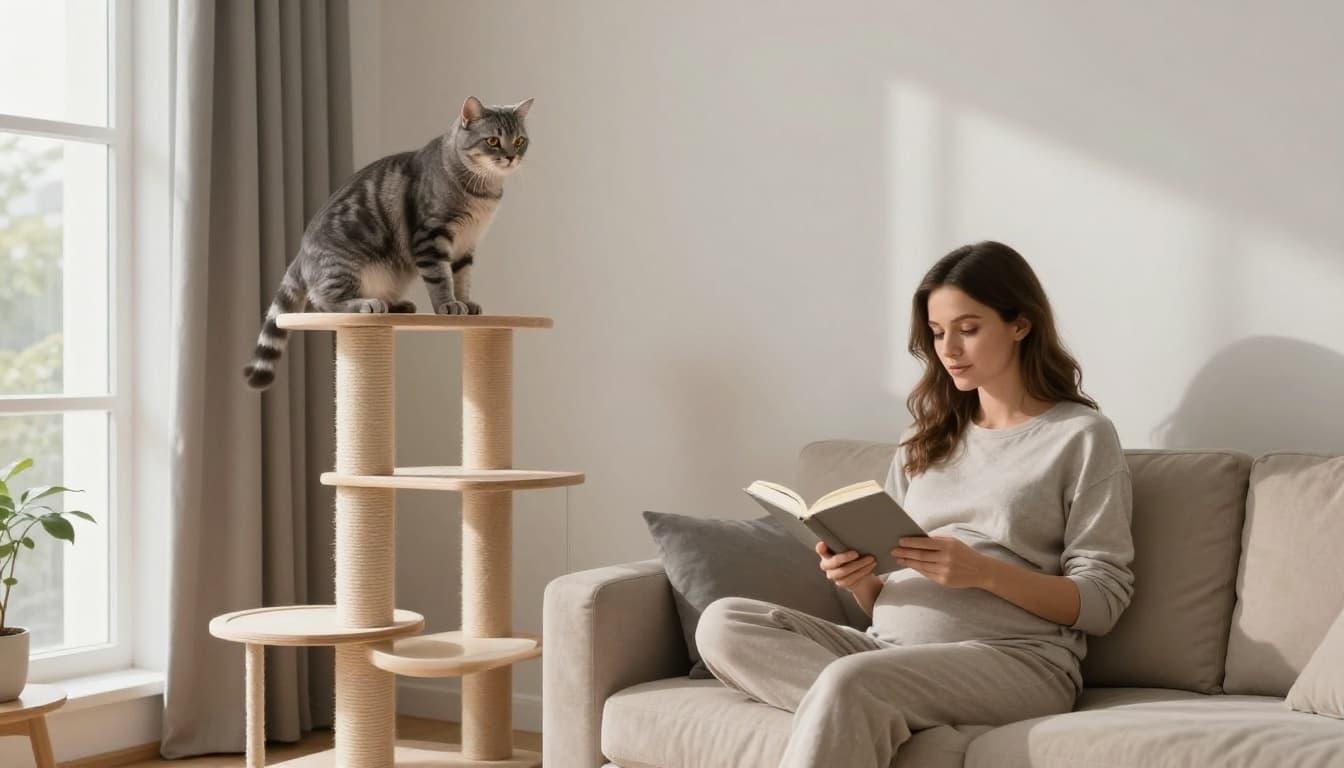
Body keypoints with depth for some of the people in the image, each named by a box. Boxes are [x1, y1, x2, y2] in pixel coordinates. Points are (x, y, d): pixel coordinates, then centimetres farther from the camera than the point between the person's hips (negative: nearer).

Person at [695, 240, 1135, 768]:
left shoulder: (1081, 435, 4)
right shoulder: (925, 440, 21)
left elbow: (1103, 601, -3)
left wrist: (983, 571, -17)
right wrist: (859, 580, -6)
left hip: (1013, 660, -6)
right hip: (890, 648, 7)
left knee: (847, 681, -36)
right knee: (723, 624, -18)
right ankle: (882, 717, -30)